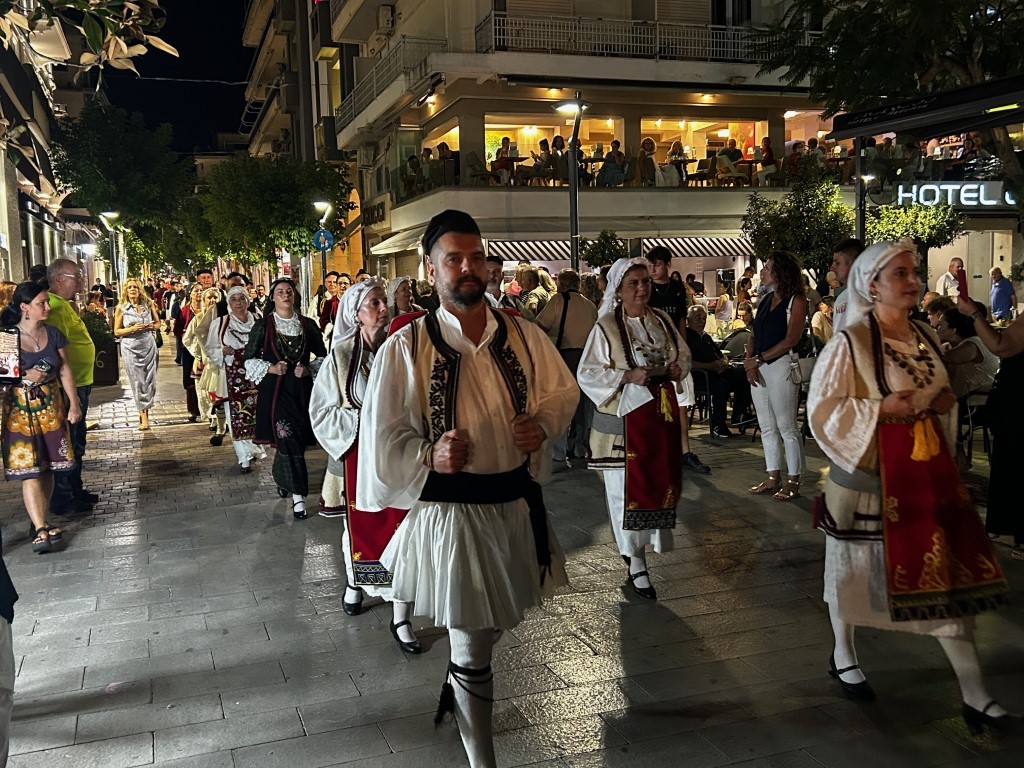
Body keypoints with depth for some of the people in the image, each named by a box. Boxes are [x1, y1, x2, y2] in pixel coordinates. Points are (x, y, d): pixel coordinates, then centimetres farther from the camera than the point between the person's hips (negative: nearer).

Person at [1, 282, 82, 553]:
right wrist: (24, 375, -15)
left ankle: (39, 522, 17)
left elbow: (65, 370, 8)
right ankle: (41, 529, -10)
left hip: (51, 406, 4)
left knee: (47, 467, 5)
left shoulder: (53, 334, 5)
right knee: (29, 469, -9)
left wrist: (74, 404, 4)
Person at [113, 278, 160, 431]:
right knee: (138, 383, -2)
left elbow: (158, 323, 16)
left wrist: (151, 326, -6)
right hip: (131, 348, -2)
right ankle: (144, 417, 2)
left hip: (149, 346, 2)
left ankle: (144, 410, 17)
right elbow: (117, 331, 1)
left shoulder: (148, 305, 7)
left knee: (150, 381, -1)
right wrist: (133, 329, -15)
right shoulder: (121, 308, 0)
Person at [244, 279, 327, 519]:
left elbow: (322, 355, 11)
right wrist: (270, 368, -12)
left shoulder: (308, 325, 6)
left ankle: (281, 478, 34)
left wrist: (309, 368, -6)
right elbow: (250, 359, 3)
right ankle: (298, 495, -6)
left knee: (297, 439, 7)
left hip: (302, 388, 3)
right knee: (288, 439, -12)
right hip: (275, 389, -3)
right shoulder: (263, 325, 1)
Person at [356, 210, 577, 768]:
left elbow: (563, 391, 13)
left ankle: (459, 684, 56)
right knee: (471, 650, 7)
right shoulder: (406, 348, -9)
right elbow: (380, 435, -7)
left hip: (516, 504, 4)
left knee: (491, 627, 24)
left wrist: (542, 424, -7)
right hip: (450, 512, -4)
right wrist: (429, 457, -24)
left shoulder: (522, 335, 0)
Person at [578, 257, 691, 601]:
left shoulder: (662, 321, 7)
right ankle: (636, 563, 9)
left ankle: (643, 543, 32)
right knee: (628, 487, -2)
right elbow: (587, 374, -10)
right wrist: (627, 376, -21)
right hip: (626, 417, -5)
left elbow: (684, 354, 18)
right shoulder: (606, 327, -9)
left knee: (662, 481, 10)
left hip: (662, 414, 5)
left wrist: (678, 367, -4)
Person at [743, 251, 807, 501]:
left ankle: (793, 483, 3)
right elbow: (753, 334, 12)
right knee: (767, 427, 11)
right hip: (759, 368, 8)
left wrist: (759, 358, -14)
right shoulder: (765, 300, 15)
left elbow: (791, 340, -14)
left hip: (781, 366, -8)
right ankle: (773, 478, 19)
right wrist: (749, 363, -4)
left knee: (786, 427, -4)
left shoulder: (796, 301, -6)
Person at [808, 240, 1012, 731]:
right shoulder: (851, 343, -14)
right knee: (854, 566, 11)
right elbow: (822, 410, -14)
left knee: (951, 571, 4)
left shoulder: (924, 337, 7)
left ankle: (974, 694, 13)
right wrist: (880, 409, -24)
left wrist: (944, 402, -1)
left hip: (927, 473, 6)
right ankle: (843, 656, 36)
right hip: (867, 476, -5)